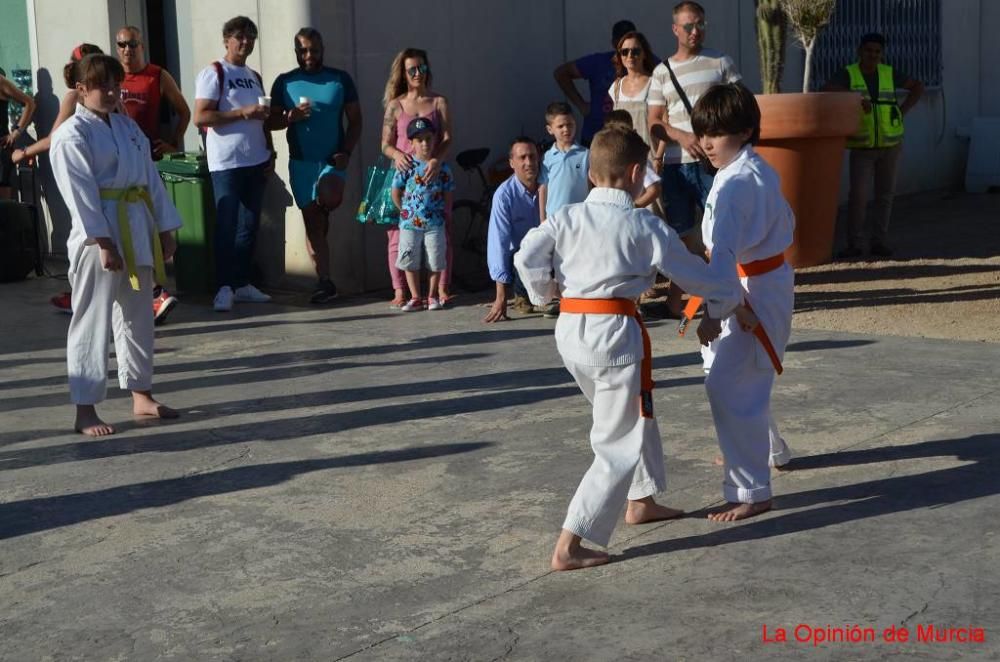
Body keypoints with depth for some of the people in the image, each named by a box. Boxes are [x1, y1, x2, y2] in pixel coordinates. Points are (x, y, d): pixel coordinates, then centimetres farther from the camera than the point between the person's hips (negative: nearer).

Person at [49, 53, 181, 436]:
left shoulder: (128, 127, 13)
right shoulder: (72, 135, -10)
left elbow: (150, 178, 13)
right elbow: (81, 193, -16)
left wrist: (164, 229, 9)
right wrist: (103, 242, -21)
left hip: (137, 231, 8)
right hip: (98, 237, -8)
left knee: (137, 317, 16)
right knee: (92, 321, -3)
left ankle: (141, 396, 29)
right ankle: (85, 410, 3)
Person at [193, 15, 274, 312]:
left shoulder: (255, 77, 16)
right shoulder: (213, 73, -6)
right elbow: (200, 117, -15)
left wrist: (270, 154, 10)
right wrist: (242, 112, -19)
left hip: (256, 162, 7)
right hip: (226, 164, -7)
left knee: (250, 224, 9)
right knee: (227, 225, -5)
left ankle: (243, 283, 16)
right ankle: (225, 287, -1)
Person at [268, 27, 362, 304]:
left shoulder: (340, 79, 3)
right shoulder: (285, 82, 4)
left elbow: (355, 120, 4)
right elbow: (272, 122, 5)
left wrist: (346, 151, -10)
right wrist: (291, 117, -16)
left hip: (332, 159, -1)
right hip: (301, 162, 1)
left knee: (330, 198, -31)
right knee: (312, 222, 1)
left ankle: (321, 208, 6)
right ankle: (325, 282, 8)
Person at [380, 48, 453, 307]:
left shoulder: (439, 102, 9)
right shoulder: (395, 105, 8)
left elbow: (447, 138, -1)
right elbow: (386, 143, 5)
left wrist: (437, 159, -21)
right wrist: (397, 154, -18)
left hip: (433, 173, 0)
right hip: (403, 173, 0)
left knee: (440, 229, -2)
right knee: (399, 231, -3)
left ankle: (442, 288, 6)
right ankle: (399, 291, 2)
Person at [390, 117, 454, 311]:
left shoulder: (442, 167, 0)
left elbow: (448, 194, 6)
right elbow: (396, 193, 2)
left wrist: (445, 214, 2)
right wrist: (406, 212, 3)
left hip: (435, 224, 0)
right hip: (410, 223, 0)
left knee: (436, 263, 5)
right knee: (410, 263, 5)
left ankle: (432, 296, 20)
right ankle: (415, 298, 16)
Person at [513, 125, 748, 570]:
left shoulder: (567, 218, 4)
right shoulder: (644, 227, -6)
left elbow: (527, 257, -5)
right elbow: (694, 273, 3)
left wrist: (547, 291, 14)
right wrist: (731, 299, 20)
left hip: (570, 330, 7)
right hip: (614, 333, -7)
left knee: (635, 416, 28)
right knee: (619, 445, 2)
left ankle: (641, 502, 44)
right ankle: (569, 546, -4)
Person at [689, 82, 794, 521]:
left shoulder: (733, 183, -23)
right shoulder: (761, 171, 8)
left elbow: (725, 251, -31)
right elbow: (786, 225, 21)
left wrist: (713, 312, -36)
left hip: (751, 293, -11)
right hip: (772, 280, 11)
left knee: (730, 387, -11)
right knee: (740, 375, 27)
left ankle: (751, 492, -5)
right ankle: (769, 449, 48)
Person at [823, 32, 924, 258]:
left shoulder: (889, 74, 2)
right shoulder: (847, 74, -7)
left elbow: (918, 87, 14)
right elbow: (827, 91, -26)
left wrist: (902, 110, 1)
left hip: (890, 145, 3)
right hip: (861, 147, -3)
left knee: (885, 194, 6)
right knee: (858, 194, -13)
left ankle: (879, 242, 15)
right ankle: (855, 244, -4)